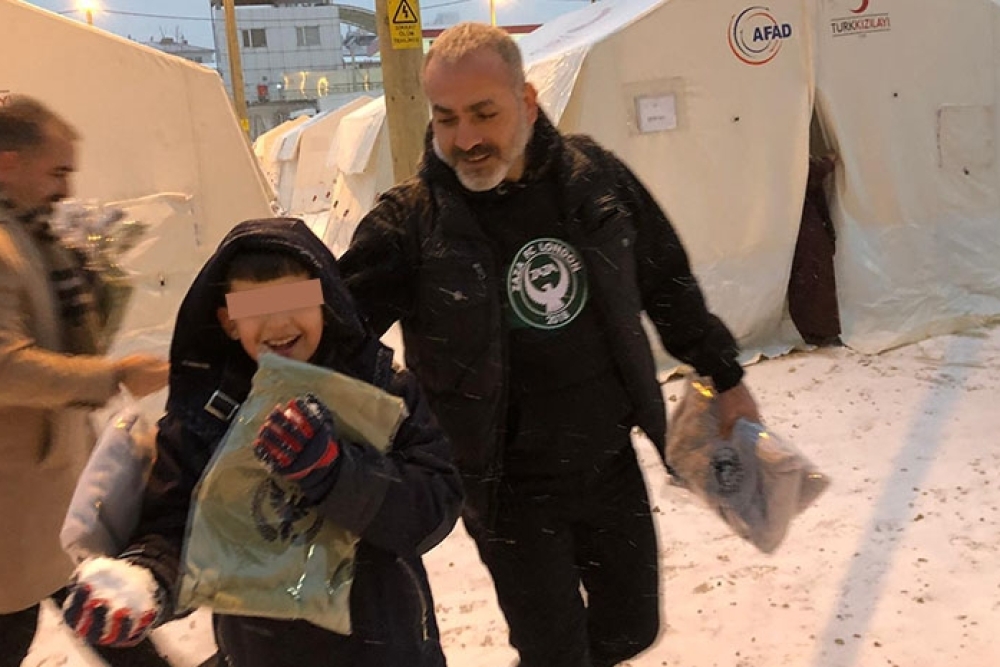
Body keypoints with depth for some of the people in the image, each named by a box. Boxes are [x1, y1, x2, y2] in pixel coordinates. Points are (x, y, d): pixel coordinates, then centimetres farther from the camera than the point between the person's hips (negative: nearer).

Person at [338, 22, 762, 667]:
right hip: (510, 488, -3)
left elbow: (667, 285, 6)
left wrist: (726, 376, 13)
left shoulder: (594, 175, -5)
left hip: (612, 463, 4)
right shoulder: (409, 223, -15)